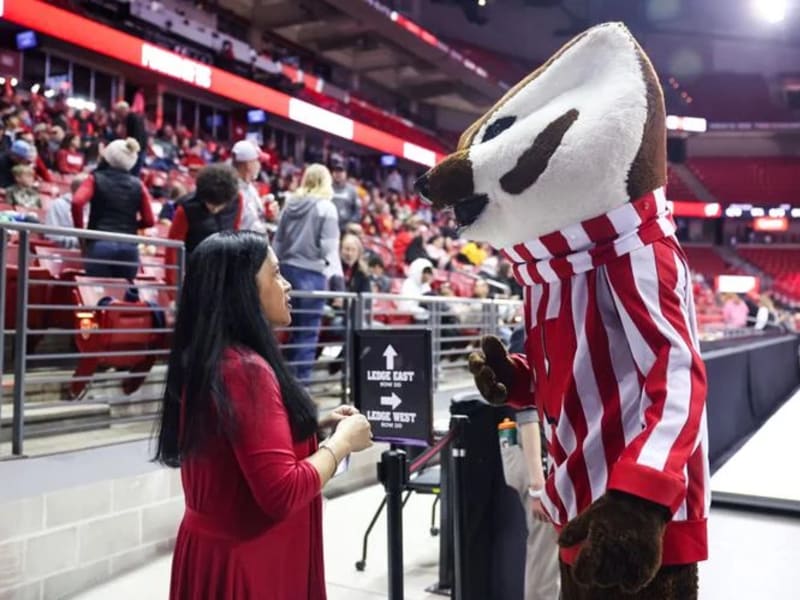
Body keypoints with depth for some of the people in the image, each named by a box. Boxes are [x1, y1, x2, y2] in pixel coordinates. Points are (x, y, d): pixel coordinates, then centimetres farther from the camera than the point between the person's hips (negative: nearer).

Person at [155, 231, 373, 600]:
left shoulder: (204, 362, 4)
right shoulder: (247, 370, -24)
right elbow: (282, 493, -26)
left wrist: (316, 426, 7)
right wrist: (343, 441, -13)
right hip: (246, 563, -9)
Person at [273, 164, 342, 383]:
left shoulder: (290, 204, 10)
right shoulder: (326, 207, -6)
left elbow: (278, 241, 13)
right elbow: (329, 246, -12)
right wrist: (336, 275, -11)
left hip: (288, 269, 6)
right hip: (312, 273, -6)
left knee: (293, 327, 16)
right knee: (308, 331, 1)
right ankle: (301, 380, 3)